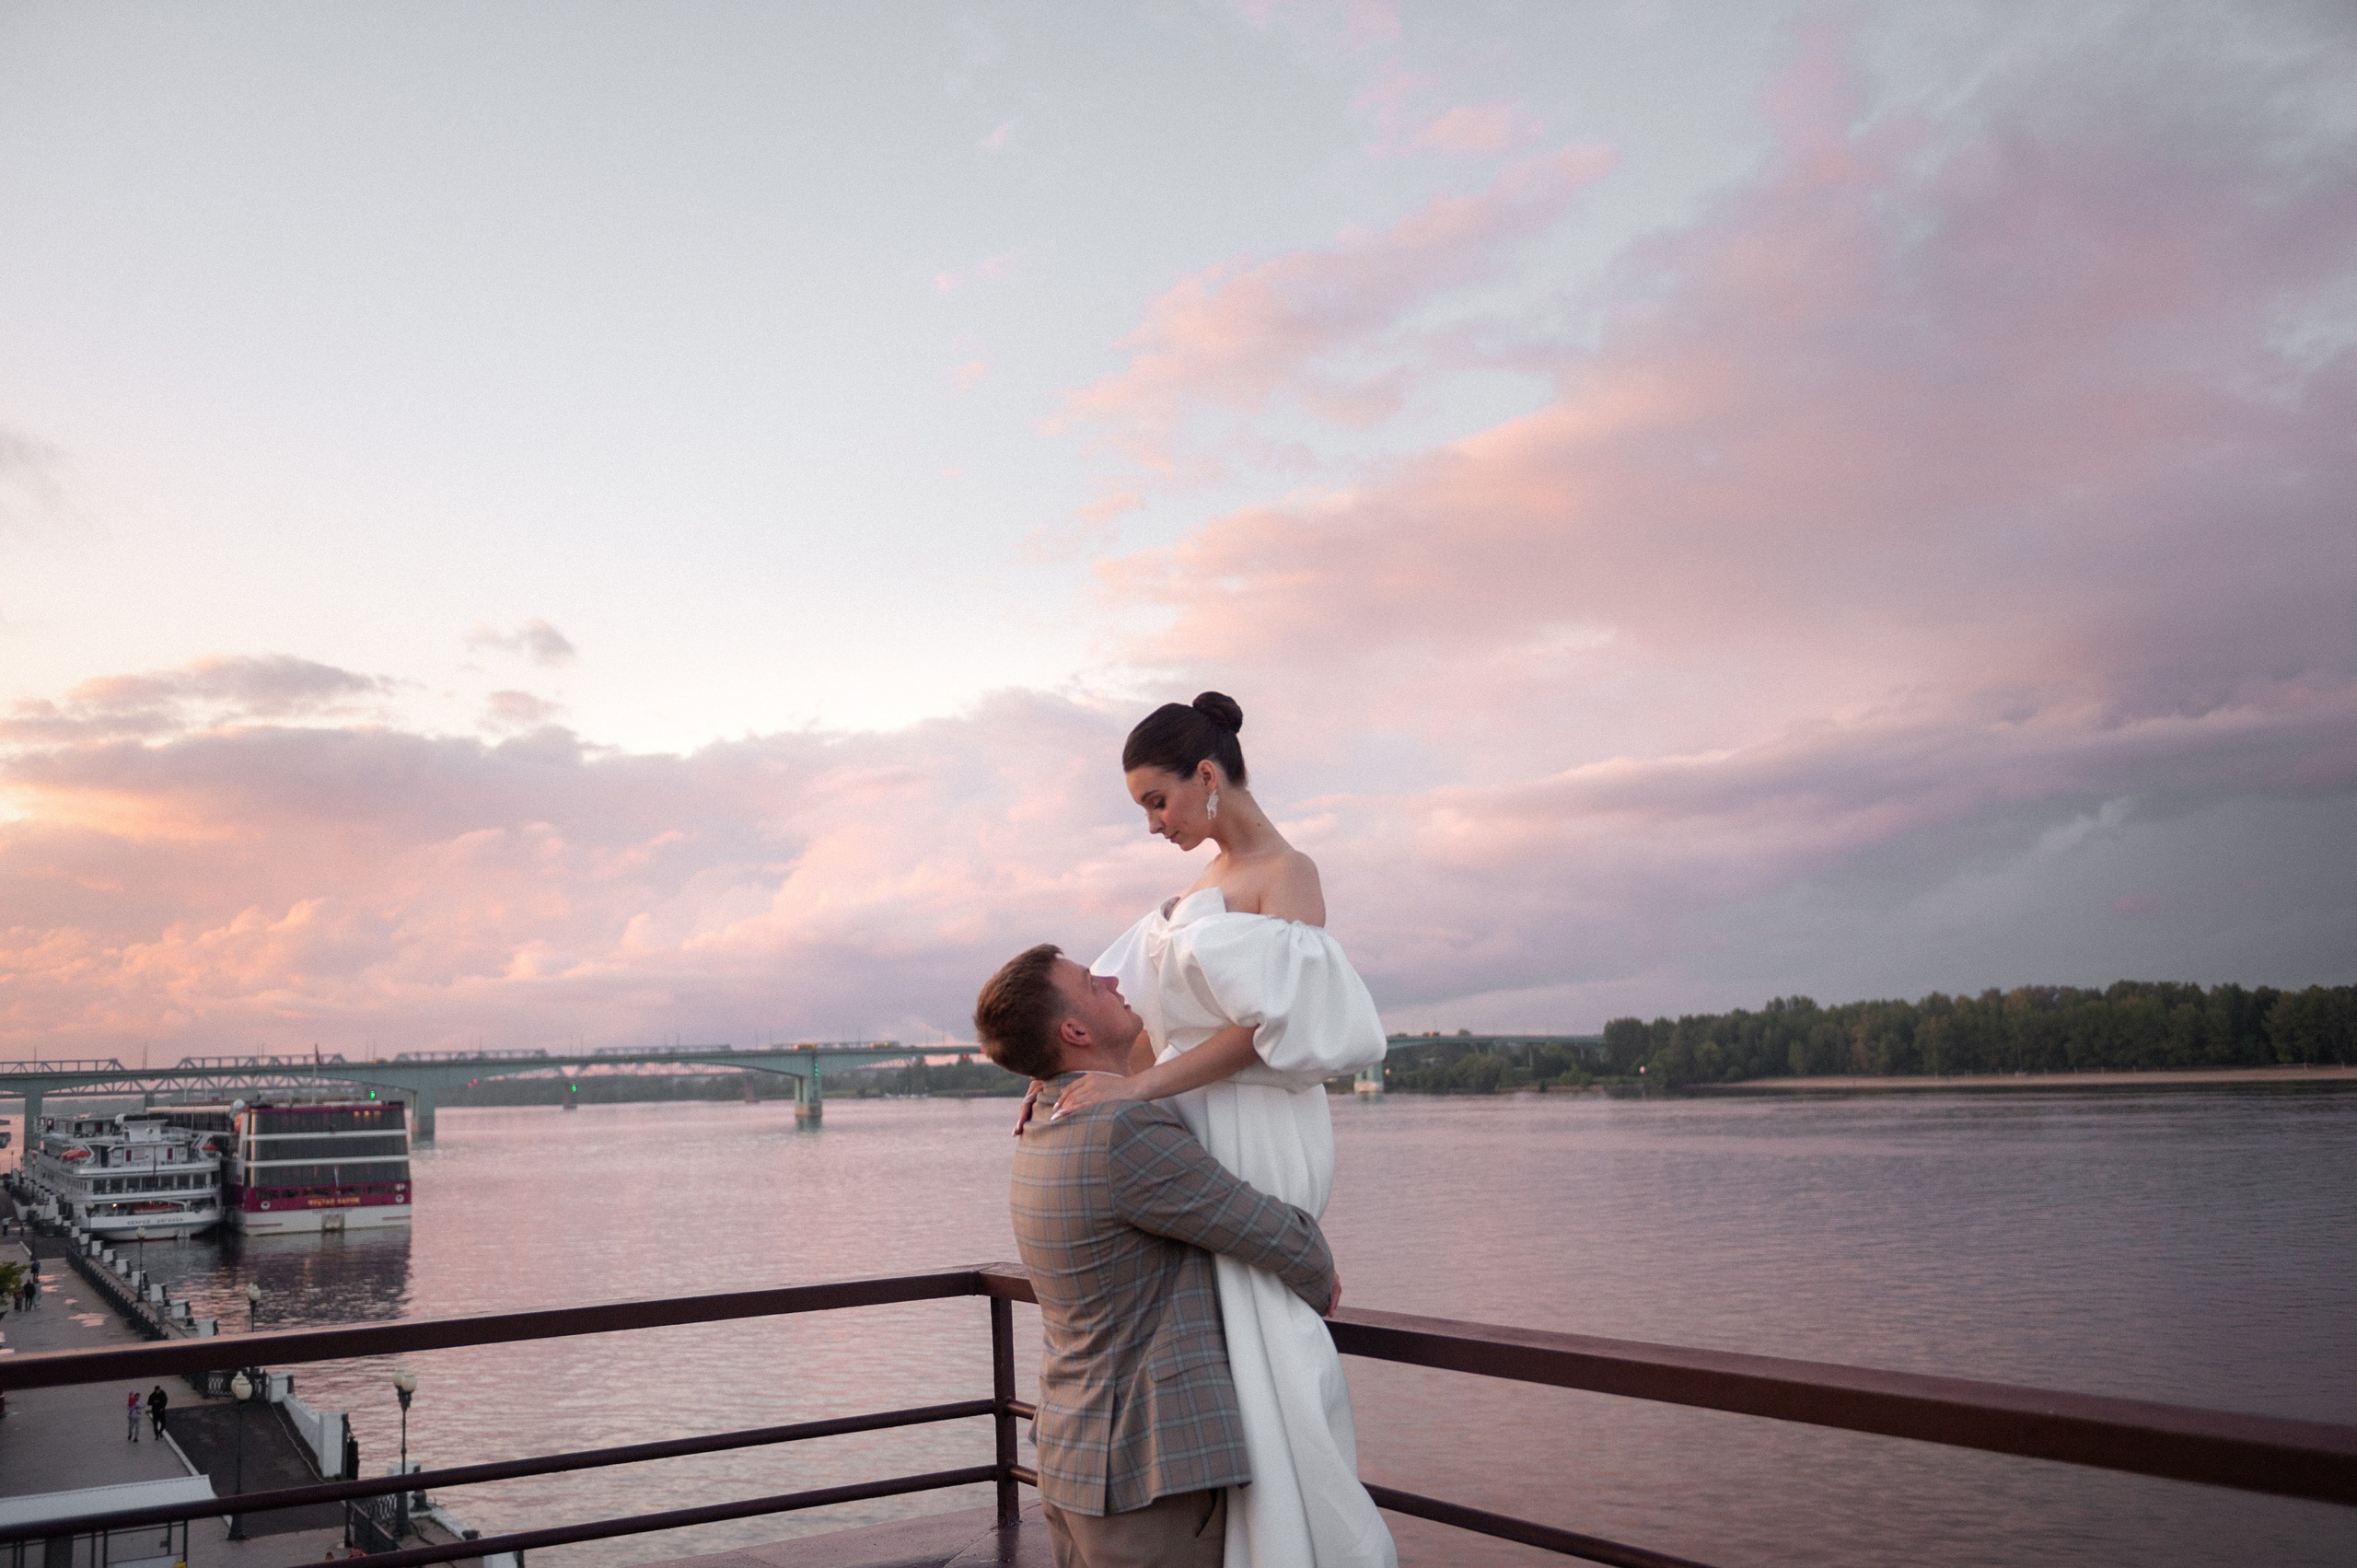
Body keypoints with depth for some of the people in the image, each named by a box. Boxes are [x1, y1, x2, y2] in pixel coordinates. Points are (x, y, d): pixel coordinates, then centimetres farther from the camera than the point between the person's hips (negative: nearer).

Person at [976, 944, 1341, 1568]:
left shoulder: (1043, 1133, 5)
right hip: (1152, 1469, -9)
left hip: (1074, 1460, 9)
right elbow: (1285, 1244, -15)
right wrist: (1318, 1280, 6)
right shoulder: (1126, 1135, -24)